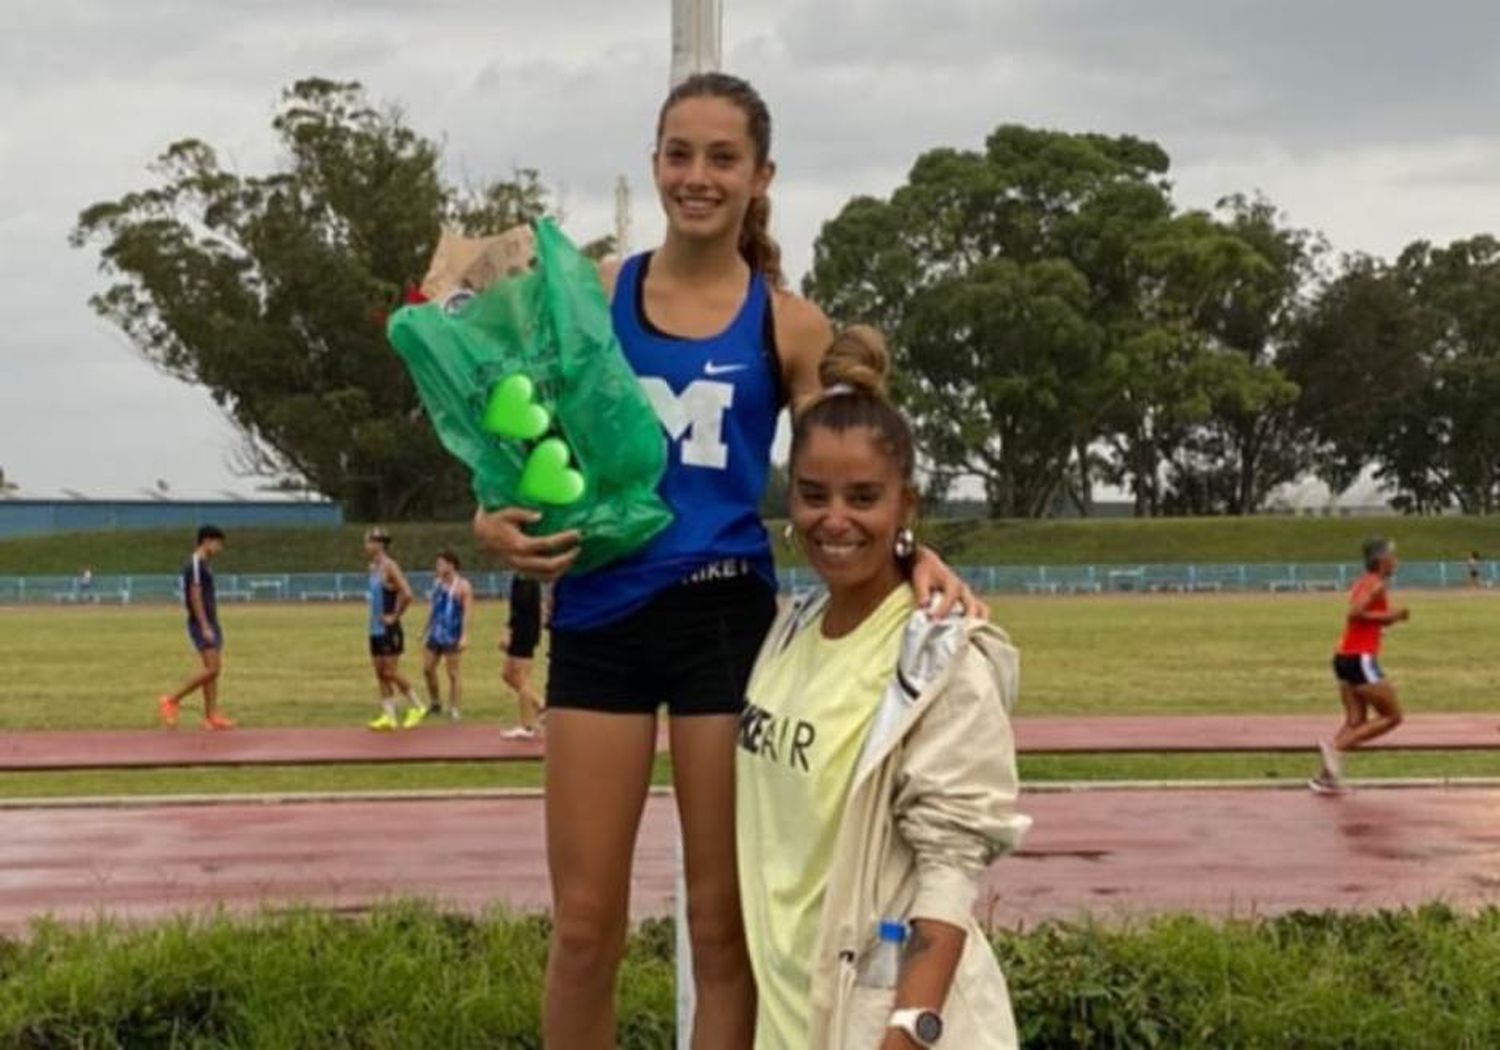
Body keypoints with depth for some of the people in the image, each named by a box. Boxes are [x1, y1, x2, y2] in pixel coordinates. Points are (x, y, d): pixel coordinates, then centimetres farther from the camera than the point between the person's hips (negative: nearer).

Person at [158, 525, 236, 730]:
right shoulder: (195, 565, -13)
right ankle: (172, 701, -6)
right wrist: (205, 627, -22)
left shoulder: (203, 565, 17)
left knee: (215, 670, 6)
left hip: (210, 624, 10)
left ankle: (211, 716, 6)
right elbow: (195, 596, -19)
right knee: (211, 669, -14)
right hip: (201, 624, -10)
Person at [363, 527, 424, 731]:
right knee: (380, 673, 7)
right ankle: (389, 716, 9)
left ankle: (417, 707, 8)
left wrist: (394, 616, -17)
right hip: (376, 629, 9)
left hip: (389, 630, -9)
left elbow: (407, 594, -25)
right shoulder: (373, 567, 12)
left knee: (390, 672, -6)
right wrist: (375, 615, 14)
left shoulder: (389, 567, -15)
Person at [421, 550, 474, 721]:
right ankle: (435, 703, 23)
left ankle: (455, 709, 2)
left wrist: (464, 635, -21)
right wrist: (427, 629, 16)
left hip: (452, 636, -7)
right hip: (435, 634, 7)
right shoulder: (437, 583, 12)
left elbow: (468, 612, -14)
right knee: (427, 668, 7)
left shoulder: (463, 586, -10)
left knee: (454, 673, -3)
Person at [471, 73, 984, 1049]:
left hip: (724, 616, -1)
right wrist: (496, 522, -12)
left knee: (724, 922, 7)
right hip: (600, 616, 1)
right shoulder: (594, 295, 6)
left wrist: (916, 554, -21)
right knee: (585, 926, 6)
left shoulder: (790, 325, 3)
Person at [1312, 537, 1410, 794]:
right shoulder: (1377, 584, -11)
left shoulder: (1364, 583, 17)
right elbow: (1355, 613, -25)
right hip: (1361, 660, -9)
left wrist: (1392, 617, 11)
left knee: (1356, 722, 9)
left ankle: (1325, 776, 3)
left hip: (1345, 657, 9)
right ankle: (1336, 746, -11)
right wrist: (1388, 616, -18)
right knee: (1392, 716, -1)